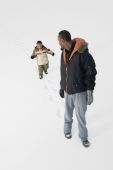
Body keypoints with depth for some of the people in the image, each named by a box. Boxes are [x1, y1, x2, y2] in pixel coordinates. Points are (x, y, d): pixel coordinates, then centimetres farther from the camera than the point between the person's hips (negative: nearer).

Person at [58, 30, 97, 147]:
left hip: (80, 92, -5)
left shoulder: (82, 52, -18)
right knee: (68, 114, 19)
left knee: (80, 116, 7)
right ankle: (67, 129, 43)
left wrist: (90, 91, -16)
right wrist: (62, 87, 20)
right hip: (67, 91, 6)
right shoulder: (63, 53, 5)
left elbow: (91, 73, -15)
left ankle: (83, 136, 28)